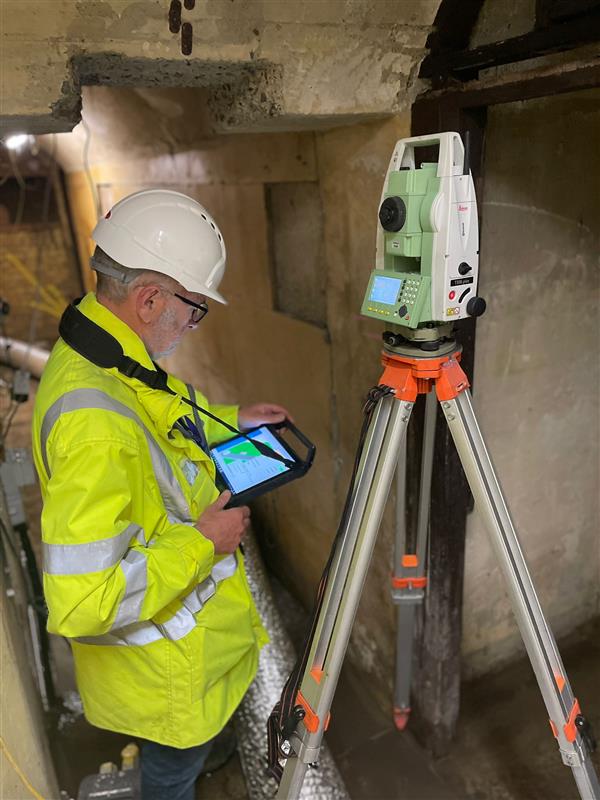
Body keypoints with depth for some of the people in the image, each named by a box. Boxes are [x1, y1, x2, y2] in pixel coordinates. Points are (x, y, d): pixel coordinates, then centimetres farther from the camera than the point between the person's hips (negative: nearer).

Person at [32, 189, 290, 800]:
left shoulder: (100, 355, -7)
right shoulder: (94, 423, -39)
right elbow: (81, 602, -37)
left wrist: (229, 421, 5)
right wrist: (201, 542, -27)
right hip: (163, 661, -8)